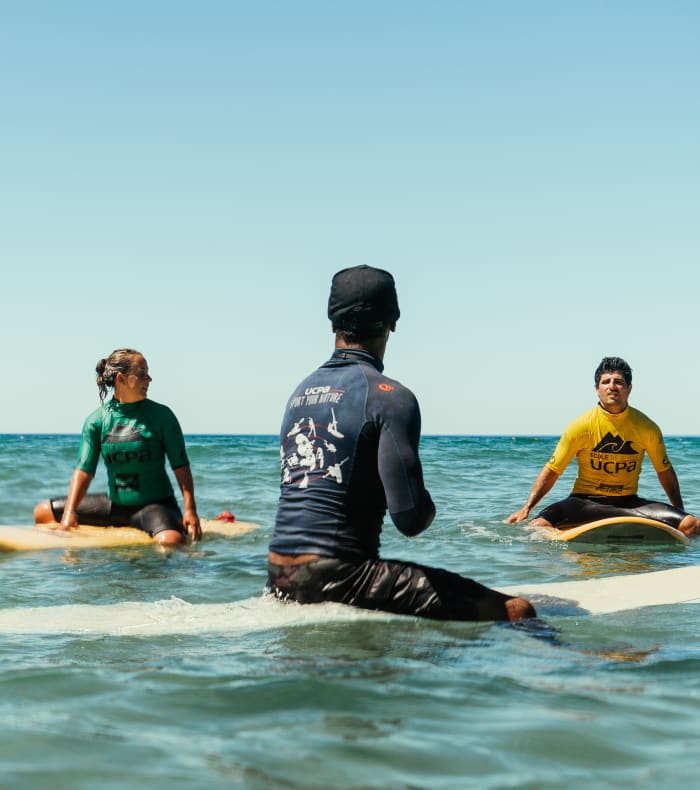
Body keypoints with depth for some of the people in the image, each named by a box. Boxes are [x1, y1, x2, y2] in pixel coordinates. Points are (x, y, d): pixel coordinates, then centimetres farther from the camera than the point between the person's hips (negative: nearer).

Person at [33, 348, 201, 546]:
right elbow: (84, 470, -5)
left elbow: (181, 465, -7)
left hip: (155, 504, -4)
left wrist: (190, 509, -18)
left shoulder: (161, 415, -7)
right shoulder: (96, 420, -1)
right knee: (43, 512, 5)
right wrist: (69, 512, -19)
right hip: (115, 504, 4)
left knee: (171, 541, -38)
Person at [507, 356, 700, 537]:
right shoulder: (581, 426, -7)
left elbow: (665, 471, 14)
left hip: (628, 501, 2)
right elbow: (552, 470, -3)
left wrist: (680, 513, 12)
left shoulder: (647, 428, 0)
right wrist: (527, 508, -12)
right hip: (585, 501, -2)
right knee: (538, 527, -32)